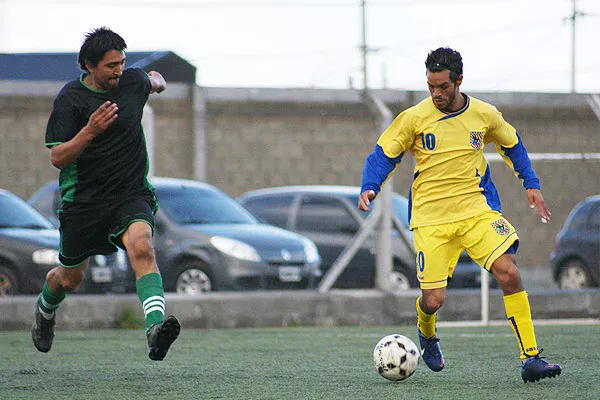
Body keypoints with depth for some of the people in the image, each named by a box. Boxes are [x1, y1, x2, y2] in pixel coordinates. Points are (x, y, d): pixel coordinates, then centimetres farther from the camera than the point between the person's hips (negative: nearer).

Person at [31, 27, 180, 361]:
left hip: (132, 194, 1)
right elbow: (57, 158, -18)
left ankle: (156, 327, -47)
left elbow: (154, 79, 31)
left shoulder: (132, 81, 2)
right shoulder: (70, 100, -11)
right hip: (84, 200, -1)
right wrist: (89, 131, -27)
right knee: (70, 279, 15)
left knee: (141, 246, -30)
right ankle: (46, 308, 51)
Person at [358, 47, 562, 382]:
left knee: (509, 273, -19)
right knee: (433, 300, -6)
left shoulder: (485, 115, 1)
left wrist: (531, 184, 13)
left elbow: (512, 145, 20)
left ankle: (530, 358, -14)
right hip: (431, 218, -1)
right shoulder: (414, 118, -5)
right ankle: (427, 336, 33)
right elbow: (383, 154, 4)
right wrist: (370, 188, -13)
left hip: (477, 209, 1)